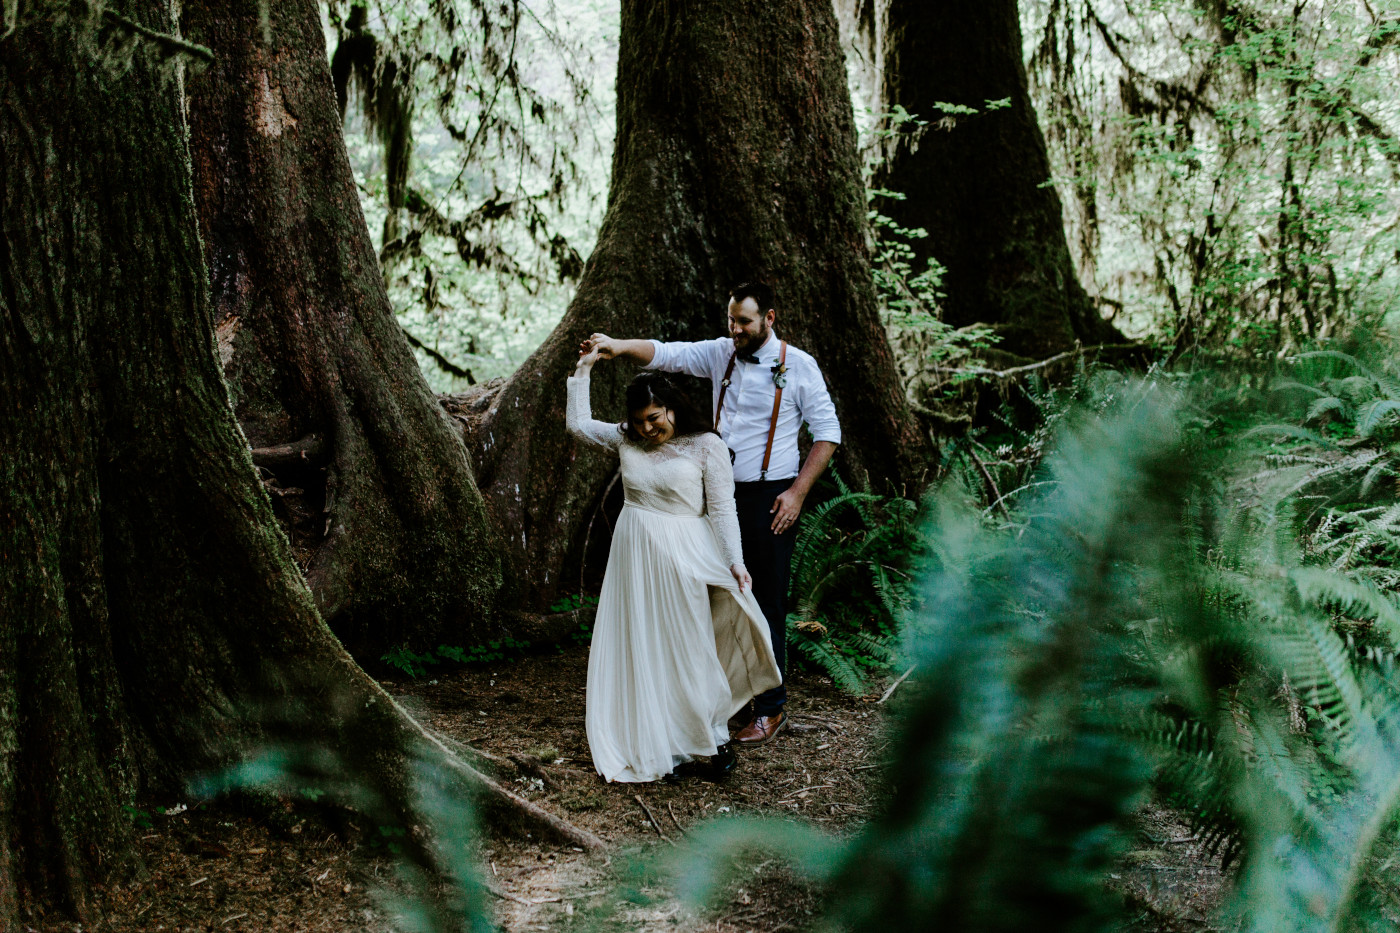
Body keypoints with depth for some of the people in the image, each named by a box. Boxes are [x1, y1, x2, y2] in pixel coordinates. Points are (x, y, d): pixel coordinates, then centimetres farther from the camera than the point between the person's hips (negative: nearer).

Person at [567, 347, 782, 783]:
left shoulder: (706, 446, -7)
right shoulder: (627, 440, 6)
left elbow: (722, 510, -8)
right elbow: (578, 424, 18)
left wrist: (735, 562, -15)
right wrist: (582, 371, 14)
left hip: (683, 554, -4)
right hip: (634, 552, 4)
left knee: (688, 646, 0)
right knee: (640, 646, 6)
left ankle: (714, 735, 15)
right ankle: (655, 743, 16)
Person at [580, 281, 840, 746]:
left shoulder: (799, 366, -5)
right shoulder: (721, 353, 6)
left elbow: (827, 432, -3)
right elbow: (665, 353, -3)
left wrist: (797, 493, -9)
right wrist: (619, 346, -22)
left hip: (770, 499, -4)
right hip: (722, 494, 5)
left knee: (767, 605, 0)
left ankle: (771, 710, 12)